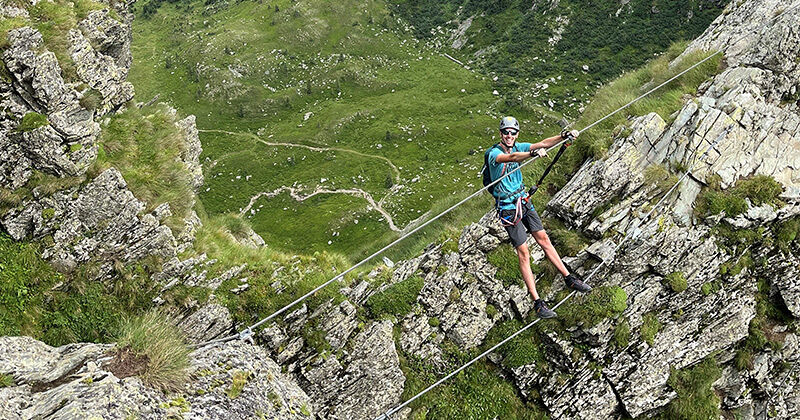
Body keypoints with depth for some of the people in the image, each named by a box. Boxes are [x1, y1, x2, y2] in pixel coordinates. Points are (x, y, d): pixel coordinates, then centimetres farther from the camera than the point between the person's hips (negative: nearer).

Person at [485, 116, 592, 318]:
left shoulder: (518, 147, 3)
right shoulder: (494, 153, -17)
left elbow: (542, 144, -6)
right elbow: (512, 157, -38)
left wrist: (564, 136, -21)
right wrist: (533, 153, -55)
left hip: (523, 202, 6)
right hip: (507, 208, -6)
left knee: (543, 239, 8)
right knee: (523, 253, -6)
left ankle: (569, 279, 21)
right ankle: (537, 302, -2)